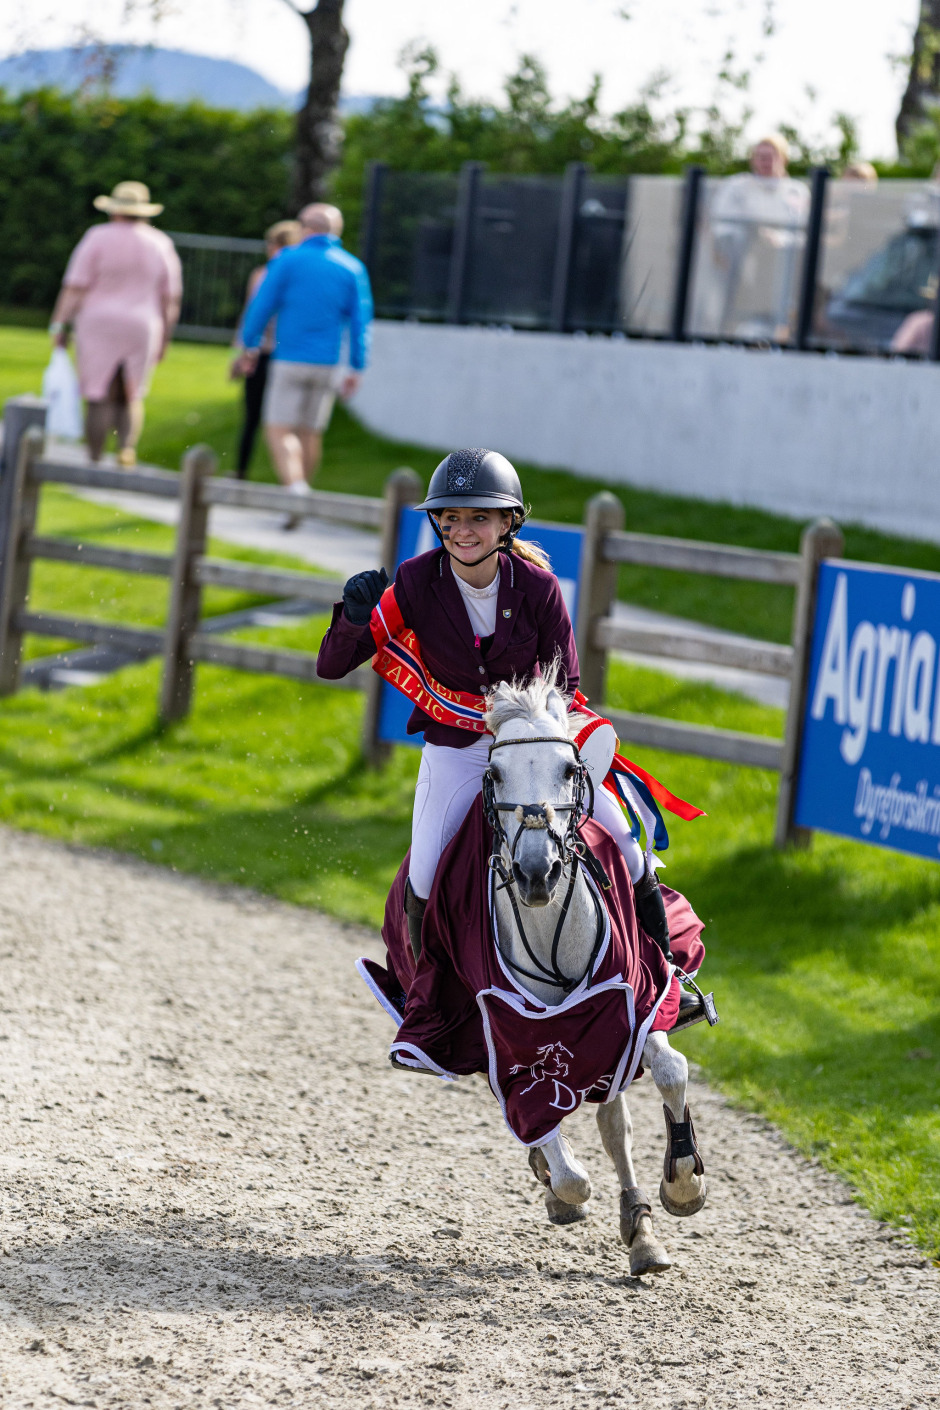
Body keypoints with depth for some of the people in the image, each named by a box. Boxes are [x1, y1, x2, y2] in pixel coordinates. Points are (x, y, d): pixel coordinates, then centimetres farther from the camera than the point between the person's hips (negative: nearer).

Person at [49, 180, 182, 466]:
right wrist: (164, 337, 13)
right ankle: (128, 446, -11)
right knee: (131, 398, 13)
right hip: (142, 330, 3)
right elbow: (171, 298, 5)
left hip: (99, 326, -3)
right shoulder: (160, 244, 3)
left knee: (100, 399, 1)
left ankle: (94, 462, -1)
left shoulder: (99, 238, -6)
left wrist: (59, 325, -6)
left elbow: (75, 287, -10)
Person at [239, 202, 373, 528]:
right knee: (311, 433, 13)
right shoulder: (353, 268, 5)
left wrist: (250, 344, 11)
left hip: (290, 359, -4)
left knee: (280, 430, -5)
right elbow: (361, 320, 2)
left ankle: (296, 488, -27)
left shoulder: (289, 260, -4)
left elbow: (262, 304, -3)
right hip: (326, 363, 4)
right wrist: (357, 368, 6)